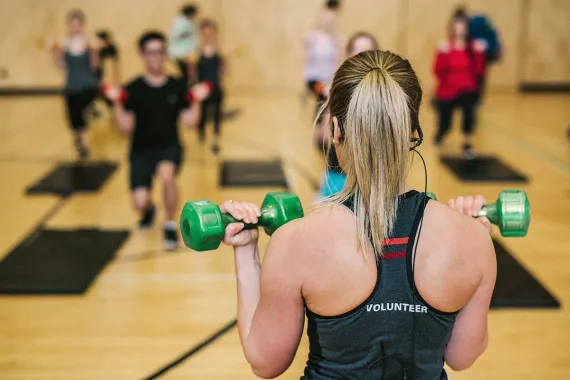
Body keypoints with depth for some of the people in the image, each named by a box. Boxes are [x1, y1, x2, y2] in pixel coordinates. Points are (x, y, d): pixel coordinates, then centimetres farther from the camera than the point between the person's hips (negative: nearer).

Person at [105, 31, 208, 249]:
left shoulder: (177, 86, 1)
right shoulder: (133, 89, -3)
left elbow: (188, 122, -1)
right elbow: (126, 130, -6)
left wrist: (196, 101, -16)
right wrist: (117, 104, -19)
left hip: (169, 146, 0)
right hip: (141, 150, 0)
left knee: (166, 174, -36)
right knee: (140, 203, -17)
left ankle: (170, 225, -8)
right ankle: (149, 209, 28)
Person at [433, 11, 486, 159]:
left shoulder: (473, 47, -1)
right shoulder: (445, 47, -6)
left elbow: (479, 71, -8)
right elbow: (438, 72, -15)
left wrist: (479, 54, -19)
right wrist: (442, 55, -26)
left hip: (467, 90, 1)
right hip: (446, 92, 0)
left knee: (469, 107, -33)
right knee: (445, 126, -2)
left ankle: (467, 144, -14)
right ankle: (440, 134, 42)